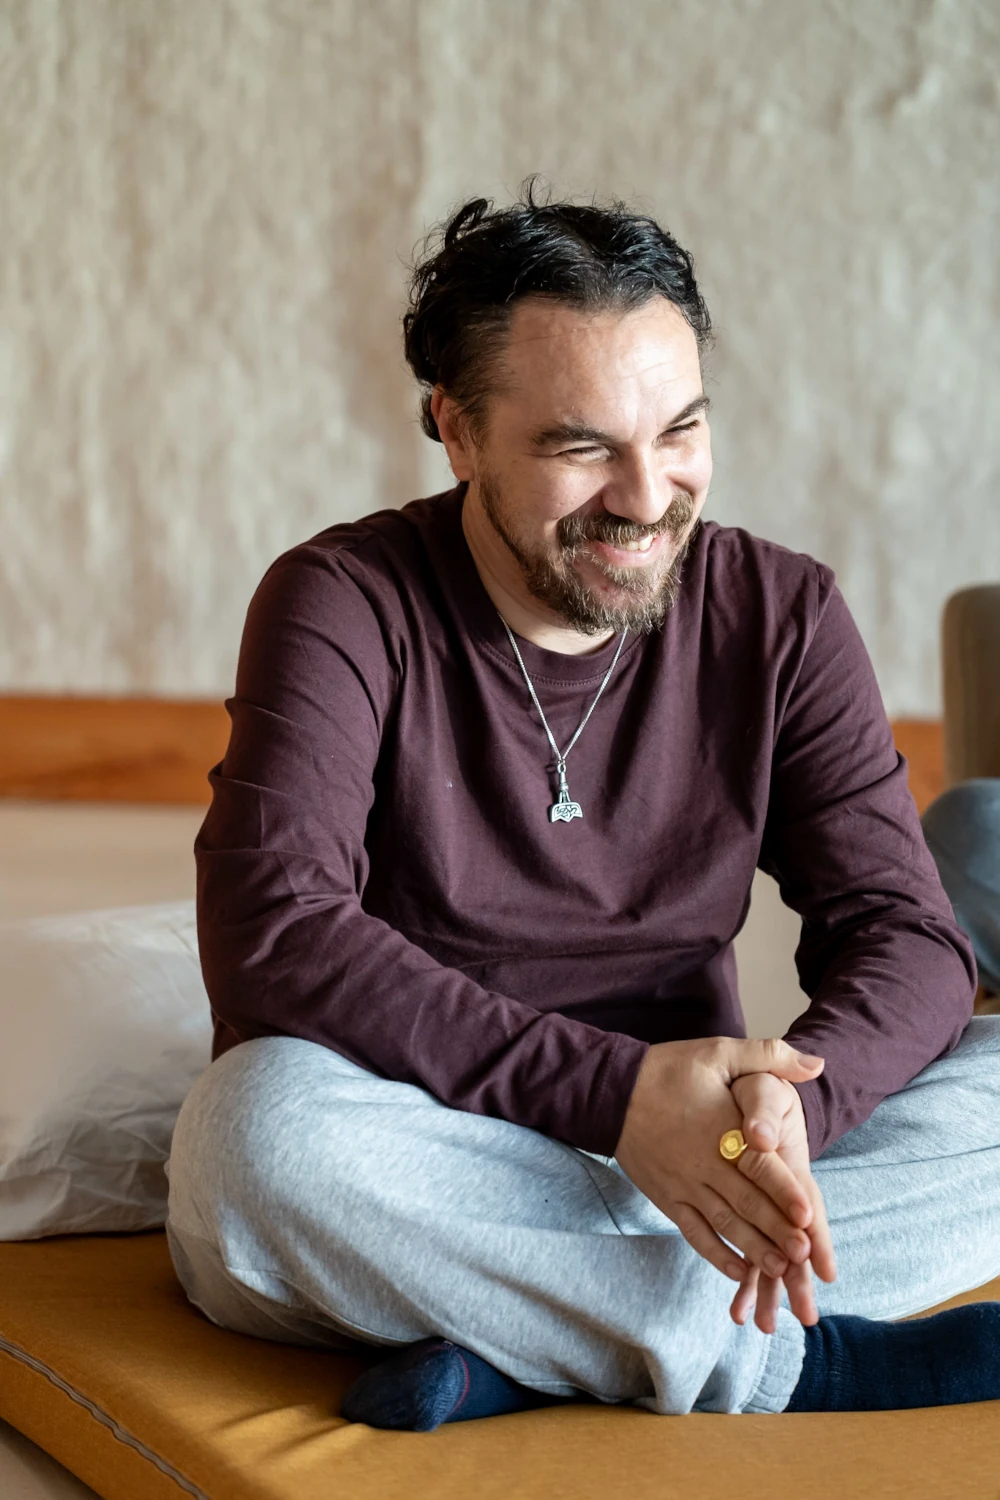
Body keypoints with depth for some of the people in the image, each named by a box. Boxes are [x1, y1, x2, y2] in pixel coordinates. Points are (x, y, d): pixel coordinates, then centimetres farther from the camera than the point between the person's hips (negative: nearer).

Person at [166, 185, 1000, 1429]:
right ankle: (788, 1360, -23)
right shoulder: (343, 605, -10)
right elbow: (271, 934, -23)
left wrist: (785, 1108, -29)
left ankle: (515, 1353, -24)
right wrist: (616, 1090, -32)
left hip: (670, 1153, 3)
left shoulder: (780, 616, 1)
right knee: (268, 1117, -36)